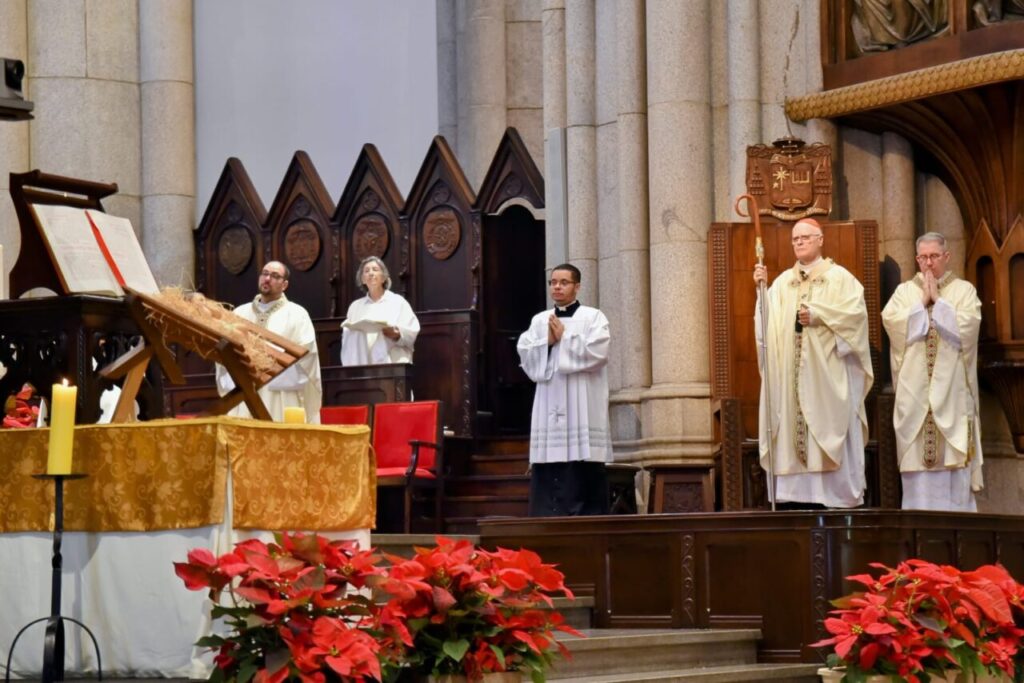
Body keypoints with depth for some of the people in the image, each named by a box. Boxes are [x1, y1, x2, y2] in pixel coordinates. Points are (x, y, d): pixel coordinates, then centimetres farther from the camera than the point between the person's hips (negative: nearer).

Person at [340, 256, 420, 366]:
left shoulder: (398, 302, 9)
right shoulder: (355, 306, 18)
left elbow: (413, 332, 2)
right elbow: (346, 340, 13)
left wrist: (398, 335, -16)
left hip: (393, 364, -2)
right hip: (360, 365, 2)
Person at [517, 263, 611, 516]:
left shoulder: (593, 317, 5)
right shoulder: (539, 320, 16)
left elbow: (596, 352, -10)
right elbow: (525, 355, 7)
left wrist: (564, 338, -4)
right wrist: (547, 342, -7)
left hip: (582, 408, -3)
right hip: (549, 409, 4)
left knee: (583, 475, -8)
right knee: (548, 475, -1)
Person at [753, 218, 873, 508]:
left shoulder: (839, 277, 4)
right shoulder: (783, 282, 15)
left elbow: (856, 311, -9)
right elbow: (769, 320, 4)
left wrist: (818, 315, -16)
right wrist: (762, 287, -10)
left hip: (826, 372, -4)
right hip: (791, 373, 4)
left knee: (827, 427, -7)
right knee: (792, 428, -2)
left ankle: (835, 493, -6)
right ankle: (797, 493, -2)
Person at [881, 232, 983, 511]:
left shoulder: (964, 290, 8)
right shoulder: (905, 291, 12)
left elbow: (967, 326, -9)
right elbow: (890, 321, -5)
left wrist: (937, 301, -8)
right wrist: (923, 302, -6)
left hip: (951, 386, -1)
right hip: (915, 390, 1)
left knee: (953, 454, -6)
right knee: (917, 454, -3)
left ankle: (956, 512, -3)